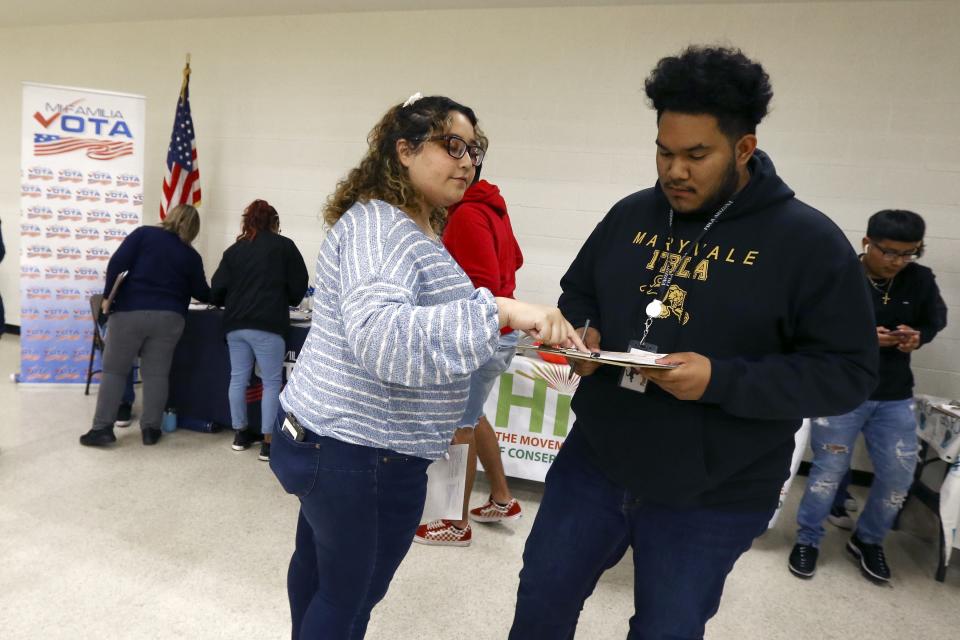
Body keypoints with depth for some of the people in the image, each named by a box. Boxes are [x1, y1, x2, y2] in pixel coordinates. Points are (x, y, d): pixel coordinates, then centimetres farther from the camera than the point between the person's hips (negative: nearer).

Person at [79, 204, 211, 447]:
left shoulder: (144, 234, 3)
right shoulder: (191, 256, 6)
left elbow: (118, 263, -7)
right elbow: (202, 294, 11)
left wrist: (108, 296, 0)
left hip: (130, 311, -1)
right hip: (169, 317, 1)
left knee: (114, 370, 8)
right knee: (156, 373, 8)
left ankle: (102, 427, 6)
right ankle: (150, 429, 10)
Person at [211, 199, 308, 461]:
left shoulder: (234, 249, 13)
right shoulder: (284, 246, 3)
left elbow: (217, 290, 7)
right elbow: (298, 287, 2)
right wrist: (284, 300, 22)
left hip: (235, 324, 5)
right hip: (267, 325, -5)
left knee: (238, 378, 13)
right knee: (272, 382, 1)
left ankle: (240, 434, 24)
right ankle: (268, 442, 2)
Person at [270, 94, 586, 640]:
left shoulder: (420, 230, 13)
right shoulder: (377, 224, -21)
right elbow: (380, 335, -37)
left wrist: (510, 331, 18)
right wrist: (499, 312, -43)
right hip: (361, 454, -10)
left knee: (320, 570, 28)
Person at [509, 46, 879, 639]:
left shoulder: (810, 241, -12)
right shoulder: (631, 214, 1)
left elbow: (847, 372, -13)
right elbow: (578, 291, 14)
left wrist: (722, 381, -26)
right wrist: (582, 332, -10)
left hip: (713, 499, -3)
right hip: (594, 462, 4)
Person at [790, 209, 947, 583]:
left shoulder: (921, 280, -2)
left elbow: (936, 319, 14)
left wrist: (918, 337, -9)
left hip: (895, 397, 5)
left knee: (899, 476, 8)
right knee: (828, 471, 3)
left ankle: (868, 541, 33)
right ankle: (807, 540, 24)